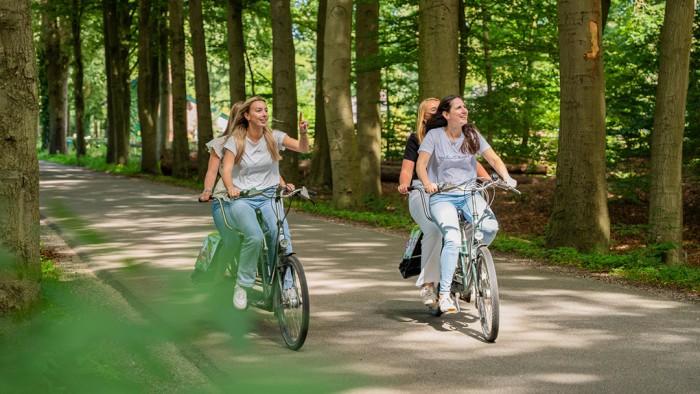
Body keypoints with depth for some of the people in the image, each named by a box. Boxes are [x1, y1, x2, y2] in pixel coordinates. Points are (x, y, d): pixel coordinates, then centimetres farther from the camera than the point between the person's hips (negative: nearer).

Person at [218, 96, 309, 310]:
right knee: (255, 236, -31)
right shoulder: (235, 141, -2)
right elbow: (226, 170, -13)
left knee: (281, 235, -27)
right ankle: (242, 285, -12)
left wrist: (303, 132, -25)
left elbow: (302, 148, -4)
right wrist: (230, 188, -33)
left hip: (268, 197, 2)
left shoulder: (273, 137, 4)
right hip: (241, 199, -2)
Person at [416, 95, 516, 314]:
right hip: (442, 197, -3)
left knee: (490, 227, -25)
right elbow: (421, 164, -10)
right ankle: (444, 294, -19)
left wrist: (506, 177, -16)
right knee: (453, 238, -28)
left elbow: (493, 158, 3)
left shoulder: (472, 135, 7)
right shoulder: (434, 135, -2)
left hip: (469, 194, 3)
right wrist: (427, 183, -30)